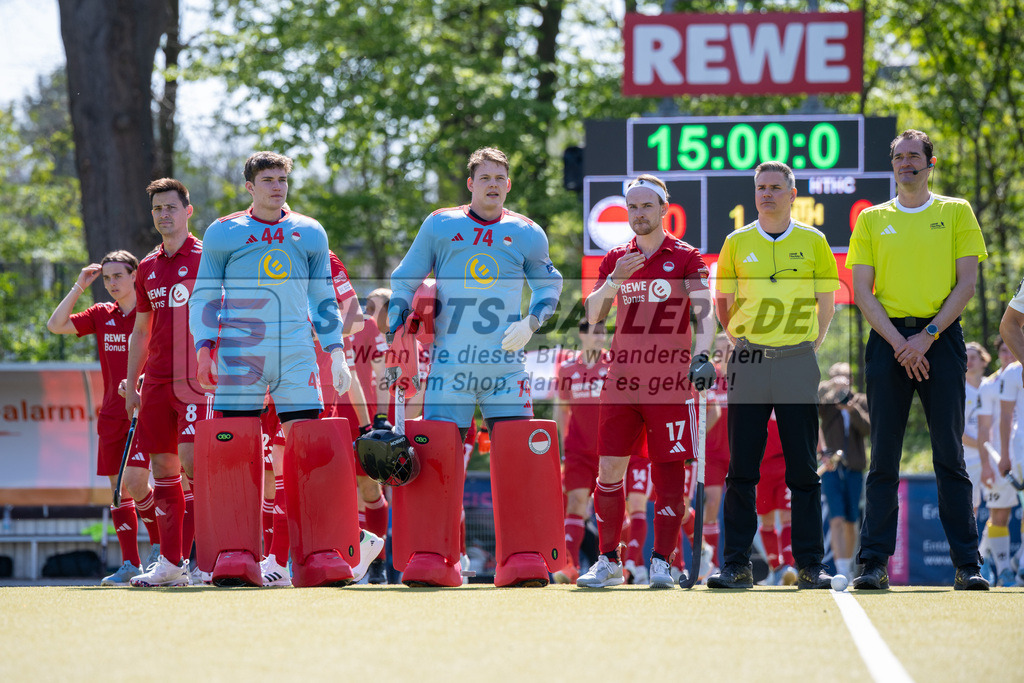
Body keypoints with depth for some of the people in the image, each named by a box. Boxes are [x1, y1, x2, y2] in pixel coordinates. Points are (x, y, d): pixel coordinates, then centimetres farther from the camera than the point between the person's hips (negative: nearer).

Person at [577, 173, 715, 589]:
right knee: (609, 469, 0)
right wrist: (613, 281, -9)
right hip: (622, 379, 3)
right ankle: (608, 560, 8)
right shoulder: (616, 259, 13)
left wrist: (701, 355, -22)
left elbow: (704, 312, -6)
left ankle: (661, 561, 2)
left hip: (670, 379, -3)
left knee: (669, 470, -3)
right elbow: (592, 315, 8)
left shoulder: (686, 258, 2)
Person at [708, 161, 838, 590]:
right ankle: (736, 565, 3)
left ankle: (810, 565, 4)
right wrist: (743, 343, 6)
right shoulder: (737, 243, 8)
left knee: (803, 469, 0)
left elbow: (826, 302, 10)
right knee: (741, 469, 0)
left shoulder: (813, 242, 6)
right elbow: (723, 301, 13)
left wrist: (809, 346, 4)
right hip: (748, 362, 1)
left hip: (798, 362, -1)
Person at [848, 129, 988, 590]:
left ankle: (967, 564, -2)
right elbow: (862, 291, 6)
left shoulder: (956, 212, 9)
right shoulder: (872, 220, 12)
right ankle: (874, 562, -2)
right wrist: (899, 343, -8)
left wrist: (927, 336, -9)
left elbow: (966, 282, 2)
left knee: (950, 455, -3)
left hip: (941, 339, -1)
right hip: (888, 339, 1)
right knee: (883, 456, -2)